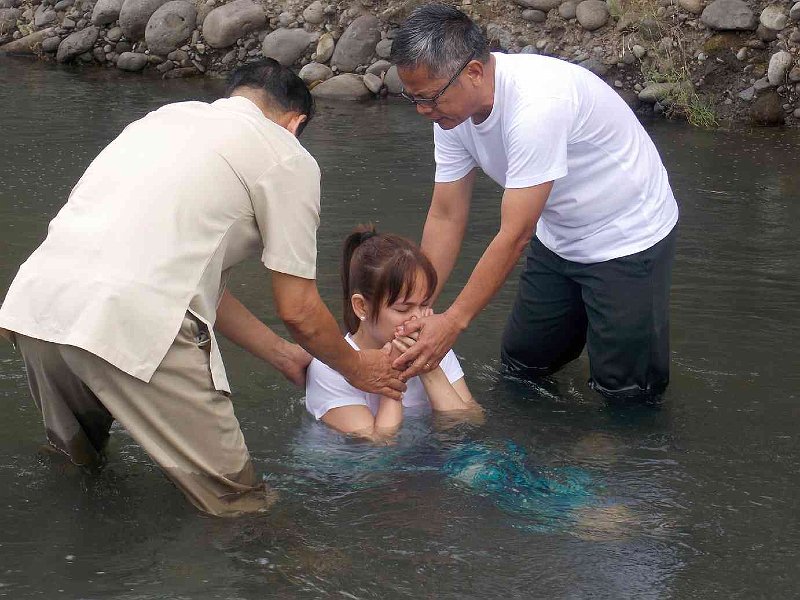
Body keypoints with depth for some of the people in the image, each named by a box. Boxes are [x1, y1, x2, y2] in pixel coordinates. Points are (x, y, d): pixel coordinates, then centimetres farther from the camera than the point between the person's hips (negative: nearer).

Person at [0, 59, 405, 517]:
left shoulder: (166, 117, 31)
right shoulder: (289, 159, 10)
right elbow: (297, 310, 10)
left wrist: (283, 355, 39)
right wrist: (356, 368, 30)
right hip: (131, 321, -8)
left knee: (73, 464, 35)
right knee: (238, 506, 4)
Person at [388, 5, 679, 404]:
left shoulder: (536, 104, -37)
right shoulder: (452, 105, -11)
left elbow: (515, 235, -33)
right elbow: (445, 217, -5)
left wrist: (453, 322, -31)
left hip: (628, 234, -7)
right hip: (559, 238, 8)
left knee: (622, 386, -5)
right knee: (522, 361, 14)